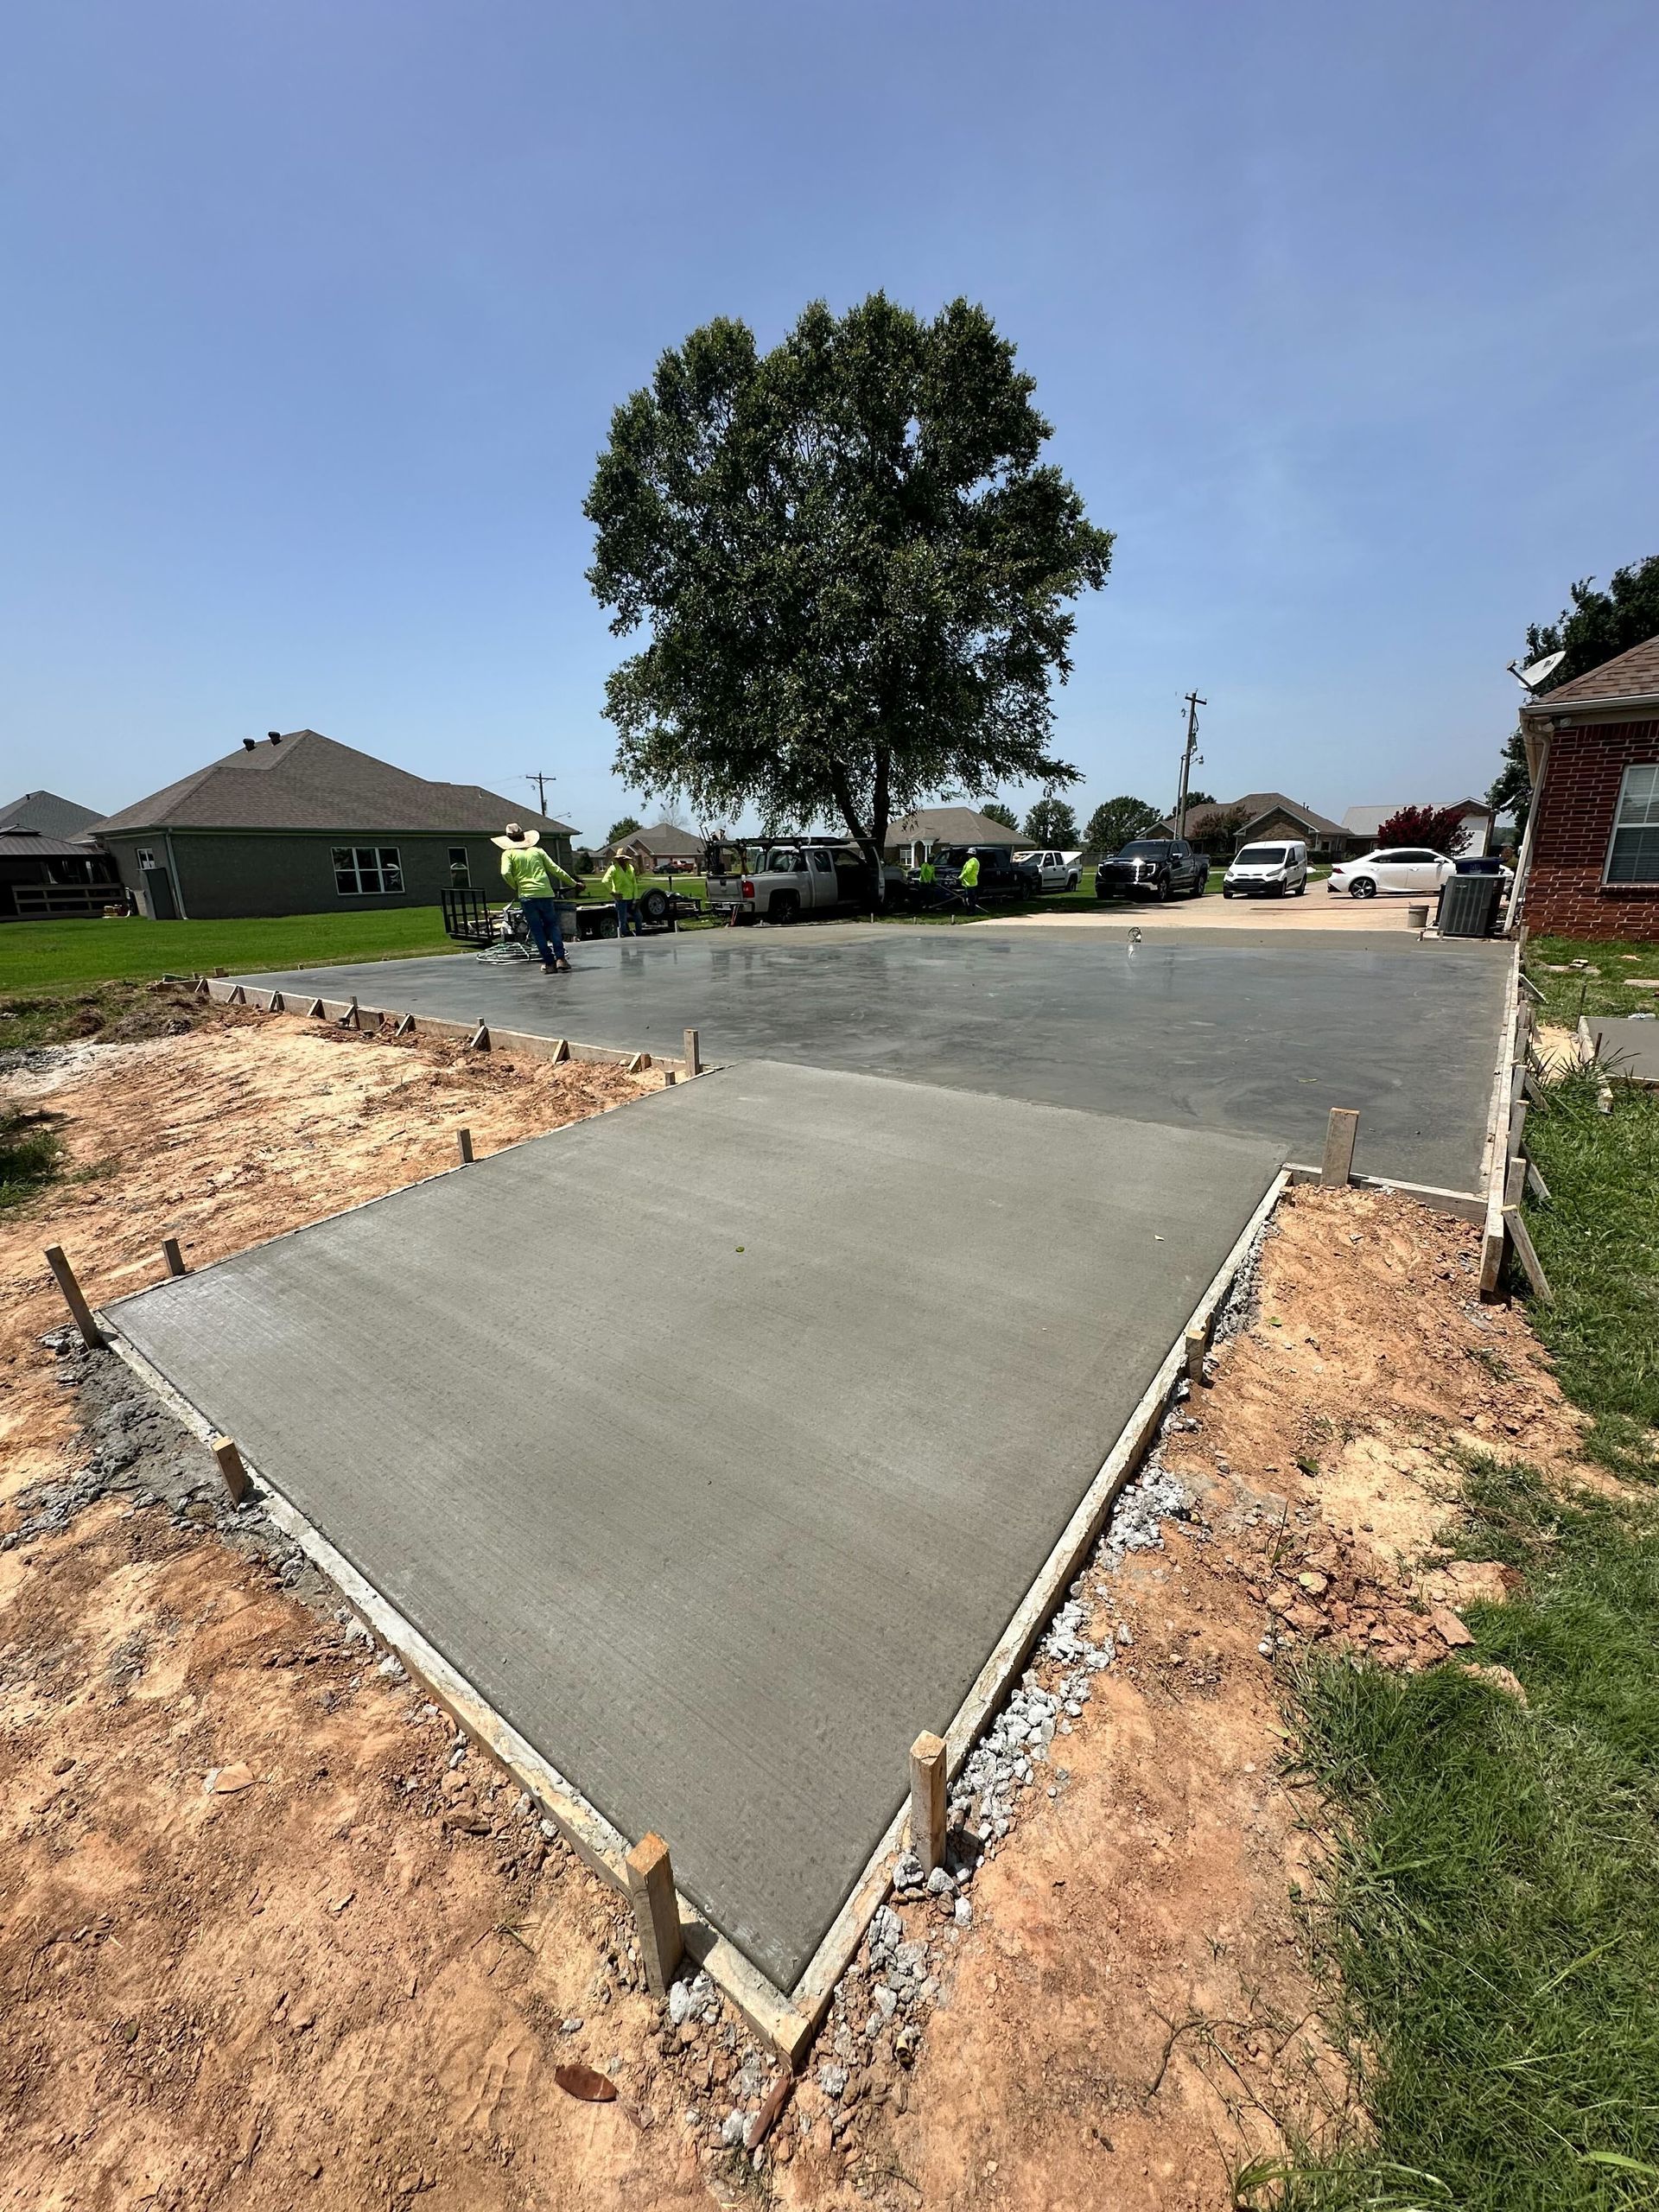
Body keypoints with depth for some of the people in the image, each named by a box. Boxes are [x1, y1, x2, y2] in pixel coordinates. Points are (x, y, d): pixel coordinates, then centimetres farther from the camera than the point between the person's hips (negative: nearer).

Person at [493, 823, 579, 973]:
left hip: (527, 896, -2)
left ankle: (549, 962, 4)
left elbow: (505, 873, -11)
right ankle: (560, 958, 0)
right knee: (552, 926, 13)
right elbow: (556, 869, 9)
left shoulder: (508, 853, 5)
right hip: (546, 893, 2)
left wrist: (515, 887, 6)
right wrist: (573, 883, 17)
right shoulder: (537, 850, 12)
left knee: (537, 931, 6)